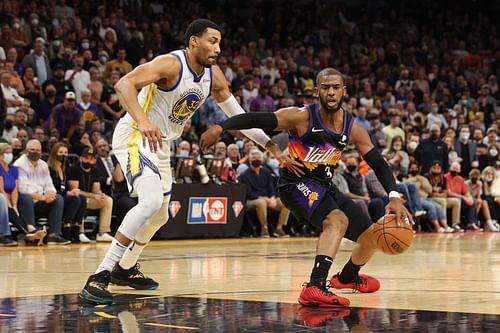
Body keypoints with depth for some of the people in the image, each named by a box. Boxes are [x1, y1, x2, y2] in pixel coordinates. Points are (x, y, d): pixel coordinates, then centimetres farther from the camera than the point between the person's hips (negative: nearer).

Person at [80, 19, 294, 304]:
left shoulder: (213, 76, 3)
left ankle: (125, 268, 43)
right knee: (152, 201, -29)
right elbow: (124, 84, -34)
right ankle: (99, 277, -28)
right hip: (135, 136, -9)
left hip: (160, 143, 9)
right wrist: (143, 121, -49)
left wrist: (273, 148, 6)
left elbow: (239, 115, 11)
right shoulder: (171, 64, -21)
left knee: (160, 215, 19)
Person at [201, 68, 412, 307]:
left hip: (325, 186, 7)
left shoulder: (353, 128, -6)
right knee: (337, 220, -35)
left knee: (372, 237, 12)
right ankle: (314, 287, -45)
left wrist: (394, 197, -17)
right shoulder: (302, 117, -22)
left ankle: (348, 277, 44)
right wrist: (220, 127, -42)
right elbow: (255, 119, -27)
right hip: (297, 183, -7)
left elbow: (379, 164, -2)